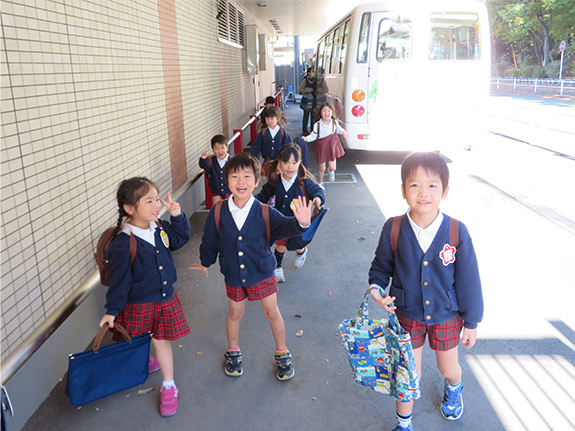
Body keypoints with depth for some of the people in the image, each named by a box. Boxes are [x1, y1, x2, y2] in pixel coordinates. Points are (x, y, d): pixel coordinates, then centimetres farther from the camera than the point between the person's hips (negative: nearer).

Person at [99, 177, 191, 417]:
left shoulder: (159, 228, -6)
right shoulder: (123, 244, -25)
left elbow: (180, 238, 12)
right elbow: (119, 281, -17)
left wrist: (177, 216, -4)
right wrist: (112, 311, -10)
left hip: (165, 298, 5)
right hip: (138, 305, -4)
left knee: (162, 340, 13)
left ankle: (169, 386, 27)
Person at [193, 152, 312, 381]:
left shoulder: (264, 212, -17)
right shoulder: (218, 213, -14)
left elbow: (284, 226, -22)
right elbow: (210, 240, 0)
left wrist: (300, 222, -45)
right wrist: (205, 262, 14)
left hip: (261, 271, -1)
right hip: (233, 274, 1)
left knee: (272, 312, 10)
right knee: (235, 313, 19)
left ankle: (282, 354, 32)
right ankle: (233, 352, 44)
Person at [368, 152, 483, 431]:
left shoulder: (457, 232, -19)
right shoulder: (393, 229, -17)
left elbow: (468, 280, -9)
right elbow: (381, 265, 1)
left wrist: (471, 322, -1)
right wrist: (377, 288, -19)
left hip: (446, 316, 0)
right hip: (408, 314, 0)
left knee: (449, 369, 23)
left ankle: (453, 389, 62)